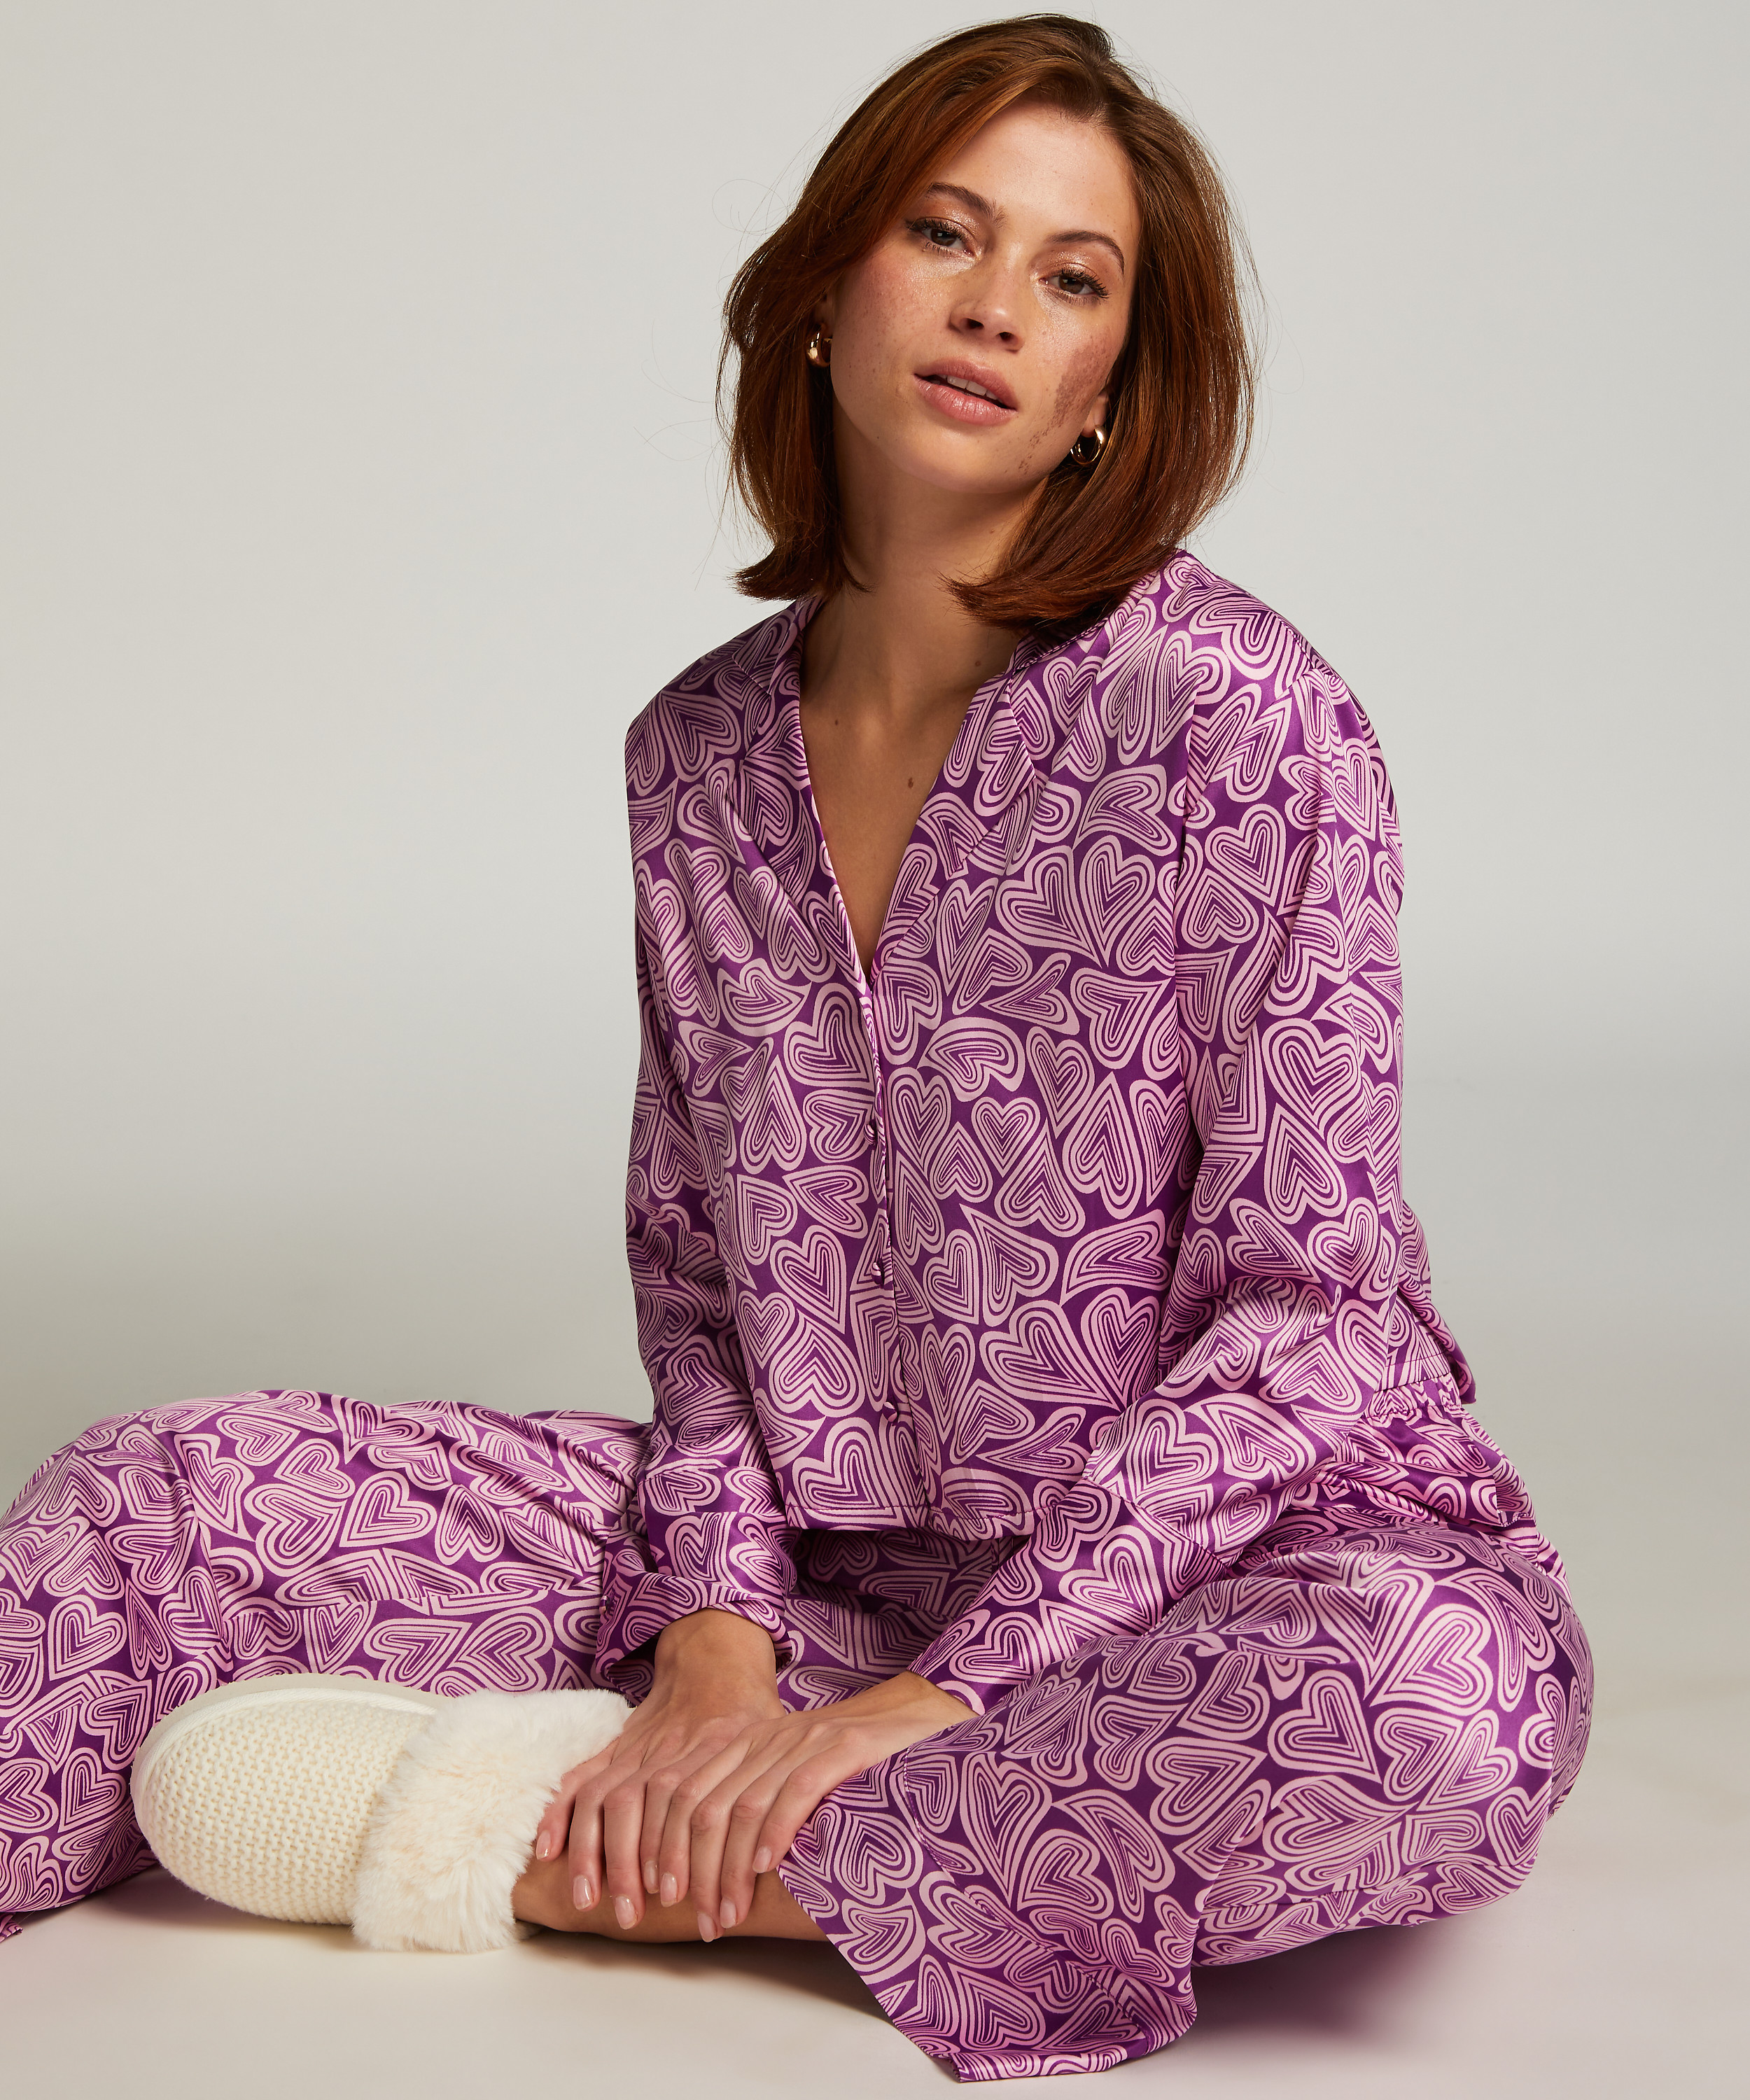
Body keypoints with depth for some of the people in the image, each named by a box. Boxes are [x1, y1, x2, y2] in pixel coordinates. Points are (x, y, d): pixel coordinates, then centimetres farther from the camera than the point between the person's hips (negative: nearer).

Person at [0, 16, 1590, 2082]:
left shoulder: (1236, 718, -14)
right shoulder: (699, 753, 3)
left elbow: (1305, 1312, -15)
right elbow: (698, 1268, 8)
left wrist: (939, 1698, -19)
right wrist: (715, 1639, -9)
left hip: (1216, 1556, -3)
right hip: (829, 1550, 4)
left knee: (1457, 1692, -39)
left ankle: (704, 1869, -23)